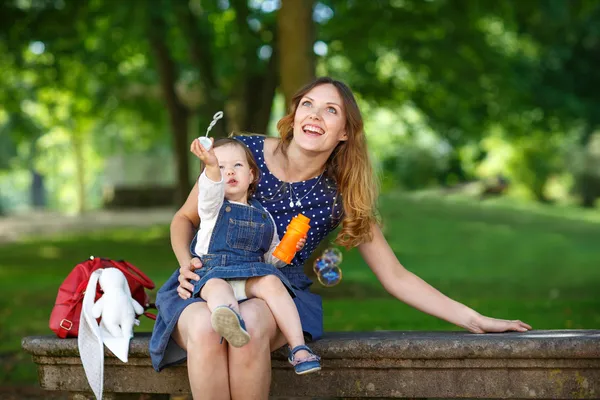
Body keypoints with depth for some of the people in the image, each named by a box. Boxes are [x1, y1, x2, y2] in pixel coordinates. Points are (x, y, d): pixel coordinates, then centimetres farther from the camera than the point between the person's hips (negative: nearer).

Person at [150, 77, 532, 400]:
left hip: (278, 296, 1)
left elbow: (395, 276, 4)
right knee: (205, 327, -37)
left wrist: (474, 320, -1)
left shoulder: (342, 196, 0)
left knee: (250, 323, -37)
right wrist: (186, 262, -13)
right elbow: (186, 219, 9)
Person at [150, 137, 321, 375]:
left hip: (253, 275, 2)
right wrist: (211, 166, -34)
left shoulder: (263, 216, 23)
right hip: (214, 274, -2)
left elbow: (271, 257, 29)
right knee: (216, 287, -37)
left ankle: (299, 349, -37)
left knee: (271, 282, -31)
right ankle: (230, 321, -74)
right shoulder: (213, 208, 12)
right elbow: (210, 191, -13)